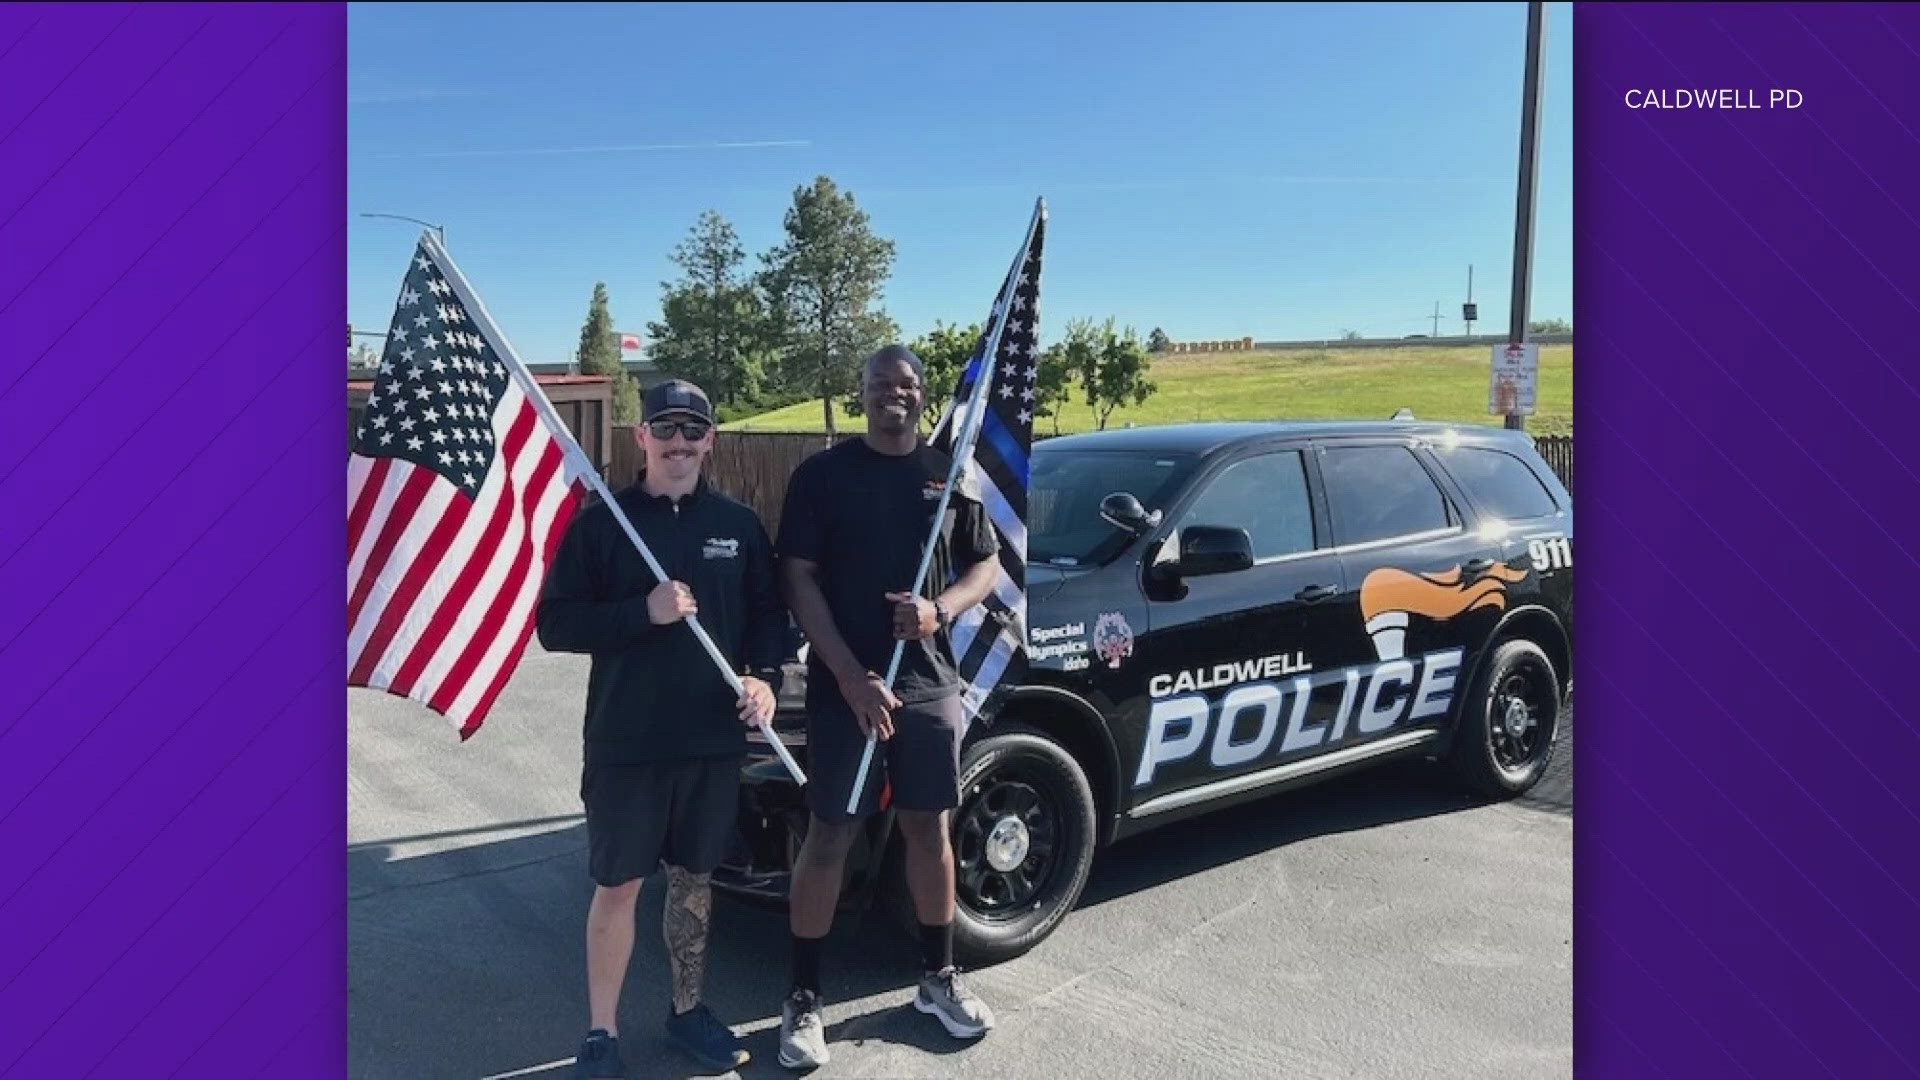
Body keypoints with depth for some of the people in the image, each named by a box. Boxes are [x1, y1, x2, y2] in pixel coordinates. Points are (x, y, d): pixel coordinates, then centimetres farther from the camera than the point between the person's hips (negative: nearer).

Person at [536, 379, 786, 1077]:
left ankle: (687, 1011, 32)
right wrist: (644, 611, -20)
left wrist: (765, 677, -8)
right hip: (624, 744, -3)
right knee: (618, 886, 5)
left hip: (715, 740, 3)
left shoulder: (739, 525, 5)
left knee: (694, 878, 15)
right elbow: (555, 625, -7)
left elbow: (769, 613, 11)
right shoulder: (601, 523, -3)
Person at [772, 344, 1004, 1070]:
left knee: (929, 829, 13)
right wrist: (851, 676, -16)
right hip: (842, 685, -3)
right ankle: (804, 999, 15)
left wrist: (942, 608, -12)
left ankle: (939, 979, 29)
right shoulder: (822, 475, -3)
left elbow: (985, 564, 11)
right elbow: (798, 581, -7)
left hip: (930, 681, 3)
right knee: (829, 837, 2)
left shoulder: (949, 474, 7)